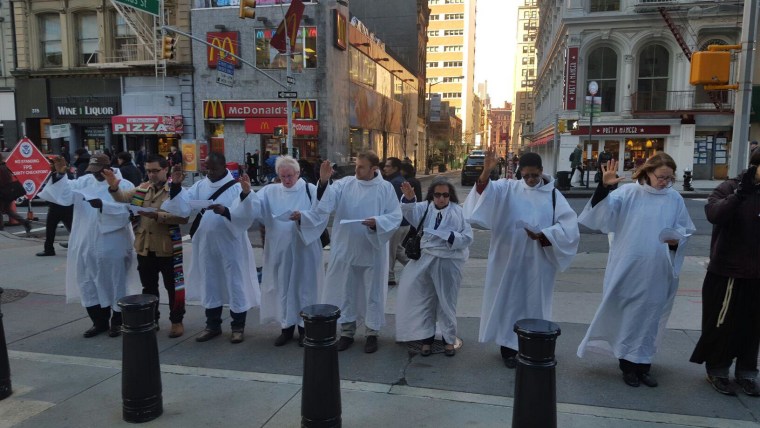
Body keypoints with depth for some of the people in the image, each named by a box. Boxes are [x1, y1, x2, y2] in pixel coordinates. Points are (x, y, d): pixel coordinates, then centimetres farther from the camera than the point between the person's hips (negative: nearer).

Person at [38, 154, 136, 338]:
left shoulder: (124, 186, -7)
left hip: (112, 246, -5)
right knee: (89, 284, 13)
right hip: (87, 245, 6)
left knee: (115, 284, 6)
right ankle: (99, 321, 27)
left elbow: (125, 211, -19)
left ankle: (117, 322, 21)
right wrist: (60, 174, -8)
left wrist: (102, 205, -30)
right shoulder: (84, 181, 10)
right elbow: (65, 194, 2)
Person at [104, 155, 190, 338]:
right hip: (144, 247, 6)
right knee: (148, 287, 17)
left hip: (168, 248, -5)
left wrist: (158, 216, -26)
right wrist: (114, 187, -14)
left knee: (173, 287, 5)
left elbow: (184, 217, -19)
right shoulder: (142, 188, 9)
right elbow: (123, 198, 5)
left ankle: (177, 321, 17)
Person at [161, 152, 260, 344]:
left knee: (235, 285, 3)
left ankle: (238, 327, 17)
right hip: (206, 245, 5)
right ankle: (213, 325, 29)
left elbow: (246, 212, -22)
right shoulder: (200, 186, 8)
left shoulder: (237, 187, -8)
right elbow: (183, 206, -1)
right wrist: (176, 187, -14)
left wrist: (225, 211, -36)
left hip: (230, 245, -5)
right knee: (210, 285, 15)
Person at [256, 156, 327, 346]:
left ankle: (304, 327, 20)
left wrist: (303, 217, -26)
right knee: (282, 287, 9)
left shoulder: (311, 190, -2)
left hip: (304, 249, -2)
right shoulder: (270, 191, 6)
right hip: (279, 249, 3)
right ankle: (286, 327, 23)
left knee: (304, 286, 6)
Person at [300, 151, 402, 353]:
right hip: (345, 249, 2)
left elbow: (396, 216, -6)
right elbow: (325, 201, -16)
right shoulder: (344, 184, -1)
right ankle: (347, 332, 28)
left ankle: (372, 333, 25)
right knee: (345, 291, 12)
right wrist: (323, 182, -32)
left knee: (372, 292, 9)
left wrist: (377, 222, -23)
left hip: (372, 251, -2)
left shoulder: (385, 188, -4)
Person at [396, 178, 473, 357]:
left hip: (449, 261, -2)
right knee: (425, 300, 10)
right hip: (426, 259, 2)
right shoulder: (426, 207, 1)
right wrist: (409, 199, -38)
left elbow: (468, 237, -5)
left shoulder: (459, 211, -3)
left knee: (446, 302, 11)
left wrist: (450, 237, -20)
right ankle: (426, 338, 24)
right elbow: (412, 215, -19)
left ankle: (449, 339, 26)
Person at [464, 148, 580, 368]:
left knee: (534, 302, 10)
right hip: (509, 259, 0)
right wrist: (486, 171, -38)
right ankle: (508, 346, 21)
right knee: (508, 300, 8)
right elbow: (485, 191, -19)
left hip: (537, 262, 1)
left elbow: (569, 226, -5)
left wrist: (543, 235, -20)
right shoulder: (508, 188, 0)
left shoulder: (553, 195, 2)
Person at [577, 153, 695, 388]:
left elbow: (686, 231, 12)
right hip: (627, 267, -2)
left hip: (656, 271, 3)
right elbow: (605, 210, -16)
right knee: (626, 314, 5)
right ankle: (628, 363, 19)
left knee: (649, 316, 10)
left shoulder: (675, 199, 6)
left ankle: (642, 364, 24)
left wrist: (677, 241, -9)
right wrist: (605, 187, -33)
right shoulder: (628, 192, -3)